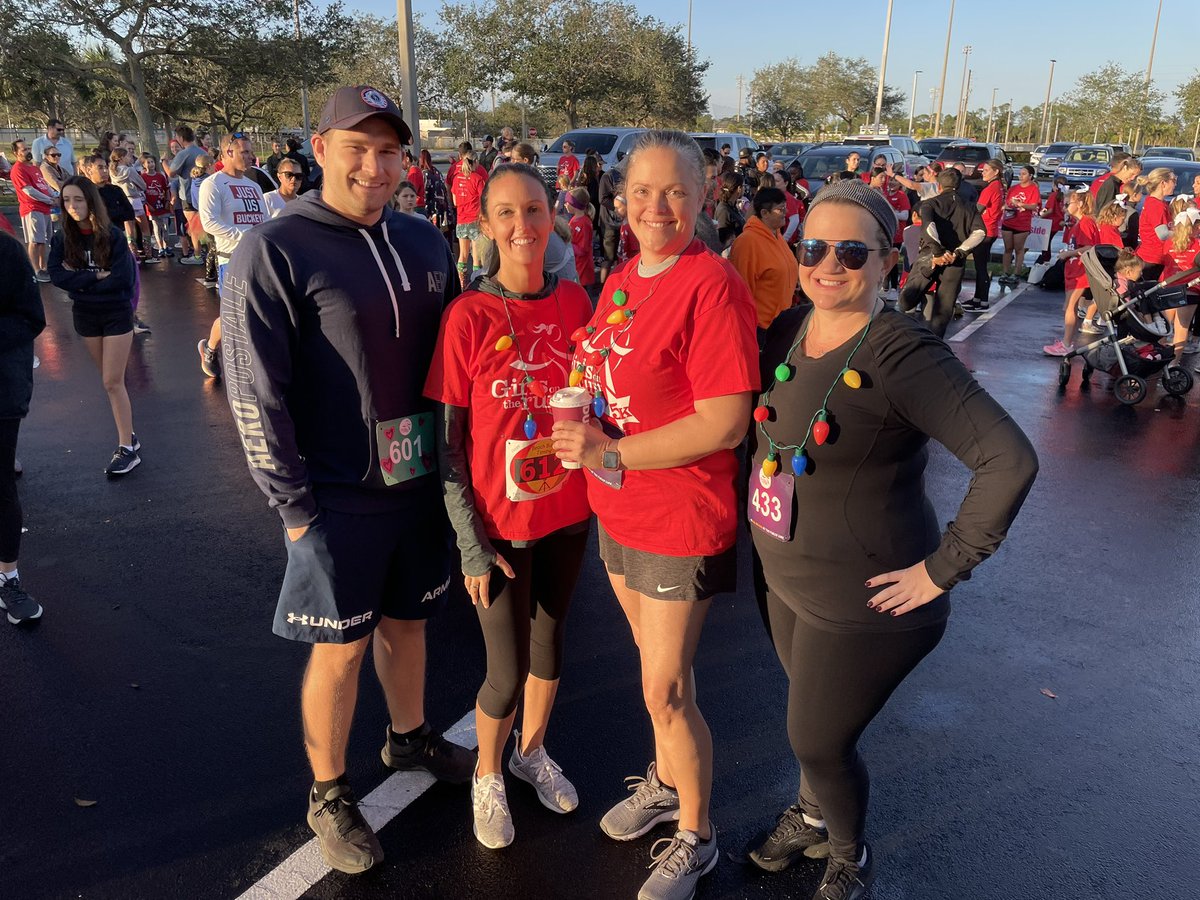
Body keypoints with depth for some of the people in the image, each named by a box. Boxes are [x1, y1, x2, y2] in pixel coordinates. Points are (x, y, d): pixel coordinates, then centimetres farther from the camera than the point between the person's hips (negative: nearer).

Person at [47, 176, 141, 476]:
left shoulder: (113, 236, -11)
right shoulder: (62, 239, -1)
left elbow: (121, 278, -19)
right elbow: (56, 276, -12)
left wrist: (79, 279, -12)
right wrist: (96, 276, -20)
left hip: (117, 313, -4)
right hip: (85, 315, 4)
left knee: (112, 382, -8)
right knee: (111, 380, 12)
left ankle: (127, 448, -5)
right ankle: (128, 432, 21)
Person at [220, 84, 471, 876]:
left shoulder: (424, 242, 4)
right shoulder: (274, 252, -13)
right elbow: (254, 394, -13)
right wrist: (294, 505, -13)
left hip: (421, 483, 5)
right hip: (339, 499, -5)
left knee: (407, 619, 21)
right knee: (341, 649, 8)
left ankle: (410, 736, 46)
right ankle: (329, 796, 30)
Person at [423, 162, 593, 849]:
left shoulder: (576, 302, -2)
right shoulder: (468, 316, -14)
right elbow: (449, 443, -10)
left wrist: (600, 495, 3)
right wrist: (472, 544, -11)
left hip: (569, 514, 4)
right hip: (501, 525, -4)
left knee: (550, 643, 20)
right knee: (507, 671, 6)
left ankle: (532, 751, 48)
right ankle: (488, 776, 37)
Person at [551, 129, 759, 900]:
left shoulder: (713, 285, -20)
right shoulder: (620, 281, 6)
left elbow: (725, 424, -24)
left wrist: (611, 454, -21)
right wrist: (578, 427, -3)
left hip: (681, 521, -7)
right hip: (618, 512, 7)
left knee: (666, 691, 4)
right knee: (656, 661, 23)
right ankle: (665, 783, 47)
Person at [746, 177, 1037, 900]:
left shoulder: (902, 354, -24)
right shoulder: (788, 331, -2)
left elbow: (1010, 460, -31)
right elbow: (765, 431, 17)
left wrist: (943, 568, -25)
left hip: (865, 603, -6)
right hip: (785, 580, 6)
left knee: (819, 740, 9)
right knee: (811, 722, 26)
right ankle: (813, 814, 55)